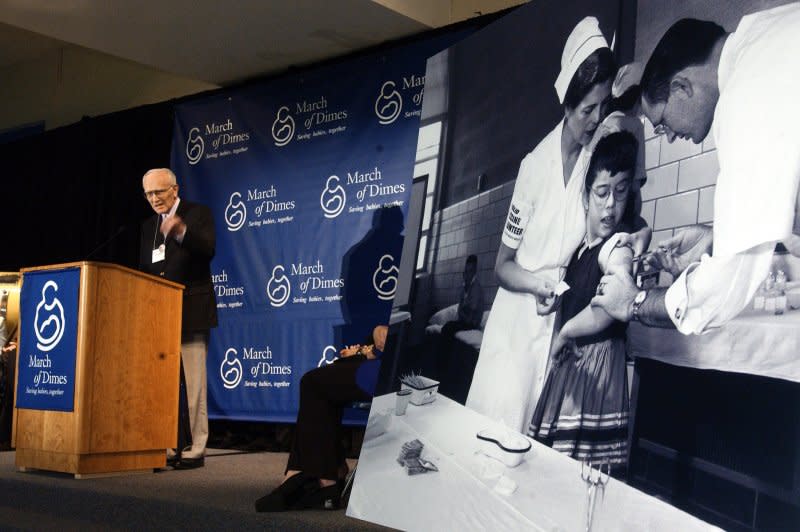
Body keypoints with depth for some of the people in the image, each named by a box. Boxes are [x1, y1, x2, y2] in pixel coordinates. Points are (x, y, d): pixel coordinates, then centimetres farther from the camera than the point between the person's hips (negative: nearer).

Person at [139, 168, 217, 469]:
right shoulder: (148, 226, 19)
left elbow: (208, 249, -17)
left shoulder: (198, 214, 0)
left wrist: (182, 232, -34)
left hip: (190, 313, -6)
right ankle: (168, 447, 12)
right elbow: (144, 271, 18)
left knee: (194, 385, -5)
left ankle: (195, 450, -1)